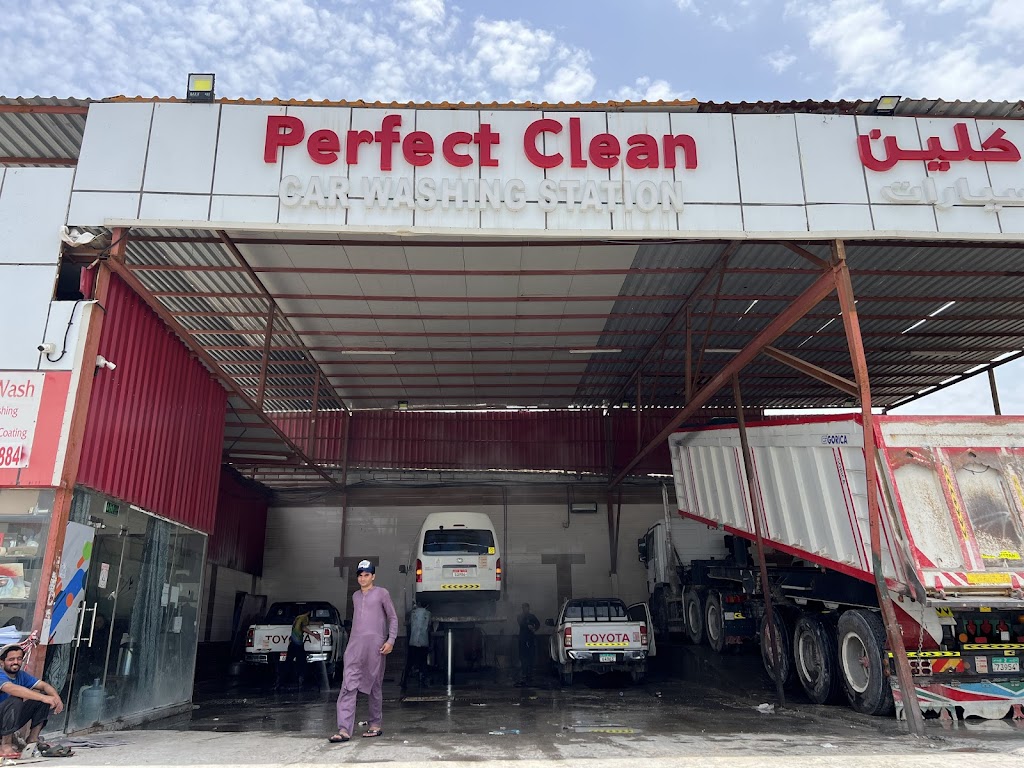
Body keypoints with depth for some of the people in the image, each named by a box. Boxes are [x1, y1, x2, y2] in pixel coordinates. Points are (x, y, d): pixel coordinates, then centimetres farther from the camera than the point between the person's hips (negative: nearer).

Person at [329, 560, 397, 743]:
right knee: (348, 686, -8)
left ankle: (375, 725, 17)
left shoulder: (381, 593, 4)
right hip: (354, 645, 4)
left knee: (375, 686, 4)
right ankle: (344, 730, -12)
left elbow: (393, 618, 4)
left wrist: (391, 640, -5)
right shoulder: (355, 596, 19)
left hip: (375, 644, -4)